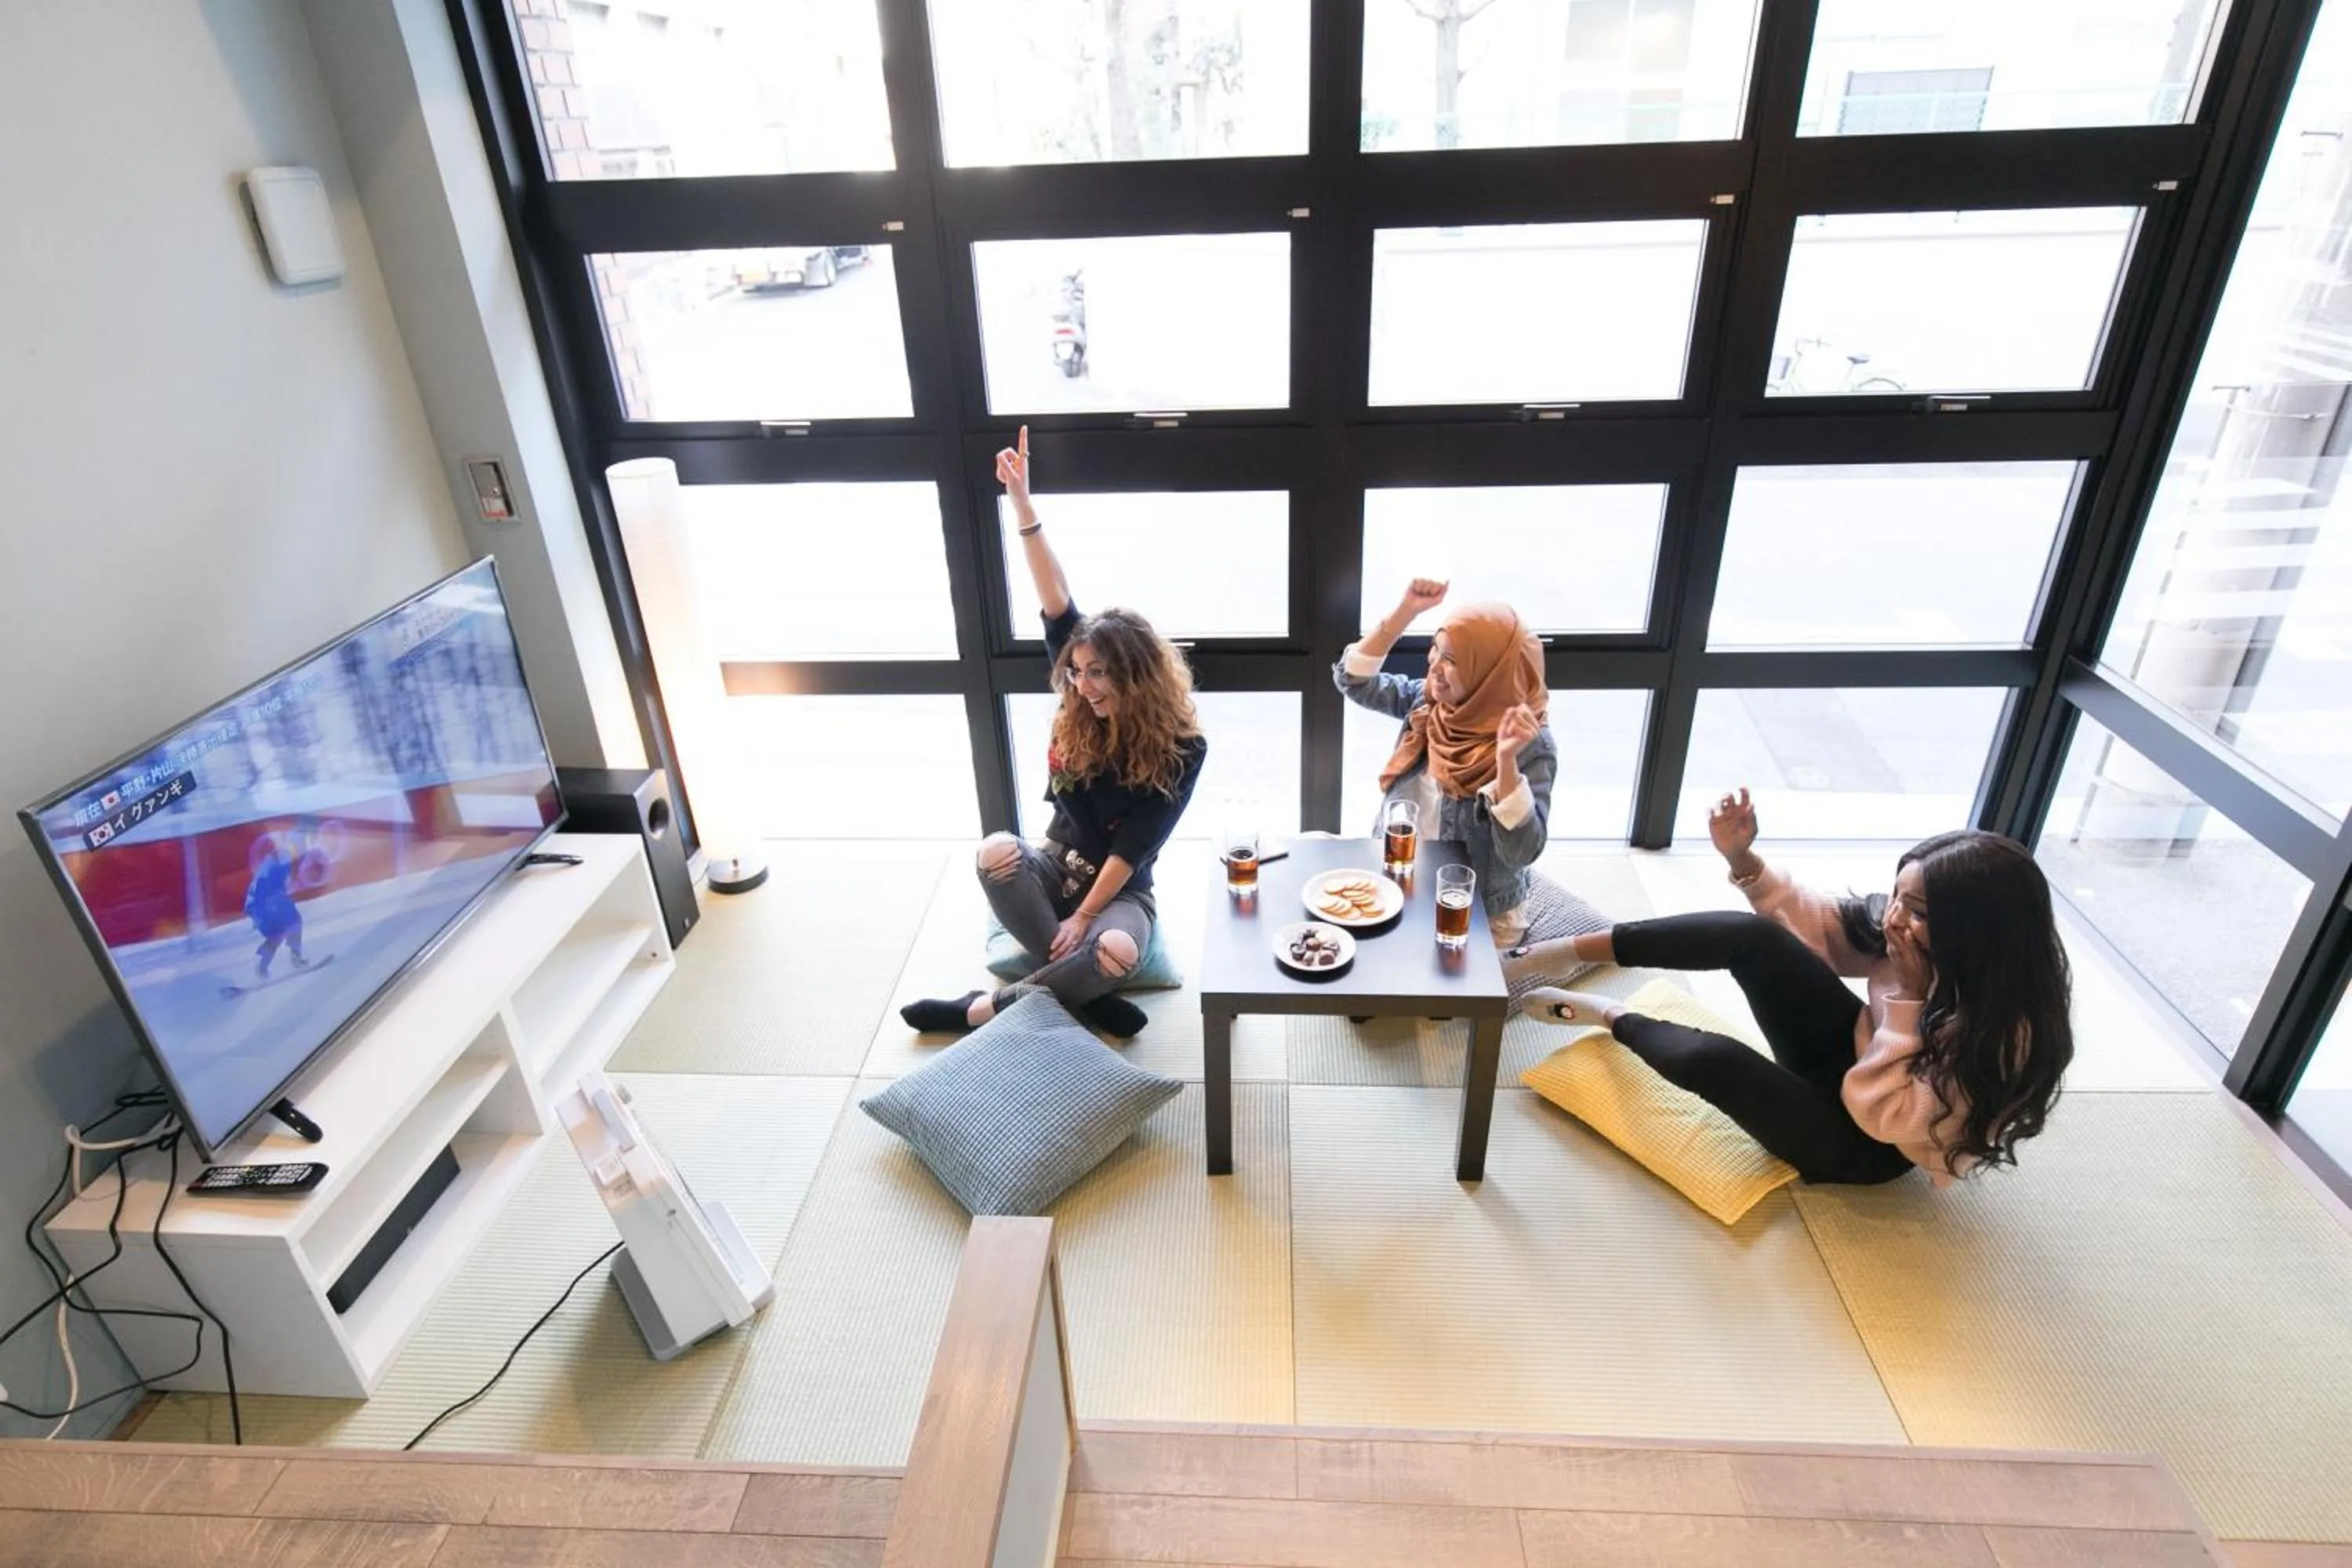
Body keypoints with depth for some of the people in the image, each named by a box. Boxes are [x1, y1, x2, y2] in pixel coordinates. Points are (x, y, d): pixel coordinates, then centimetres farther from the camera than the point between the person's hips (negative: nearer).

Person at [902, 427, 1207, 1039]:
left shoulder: (1182, 748, -14)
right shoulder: (1081, 716, -5)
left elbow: (1133, 847, -16)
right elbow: (1057, 604, -14)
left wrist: (1084, 916, -19)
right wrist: (1022, 504, -20)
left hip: (1121, 890, -3)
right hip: (1057, 867, 3)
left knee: (1117, 951, -37)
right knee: (996, 850, -31)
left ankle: (986, 1007, -16)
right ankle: (1083, 993, -19)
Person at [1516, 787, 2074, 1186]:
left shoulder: (2004, 1033, -31)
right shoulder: (1910, 933, -14)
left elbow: (1883, 1116, -30)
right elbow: (1817, 922, -3)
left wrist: (1909, 996, -35)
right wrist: (1742, 858, -19)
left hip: (1862, 1148, -6)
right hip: (1847, 1051, 6)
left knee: (1708, 1059, -33)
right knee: (1750, 936, -20)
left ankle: (1610, 1017, 0)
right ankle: (1562, 952, -13)